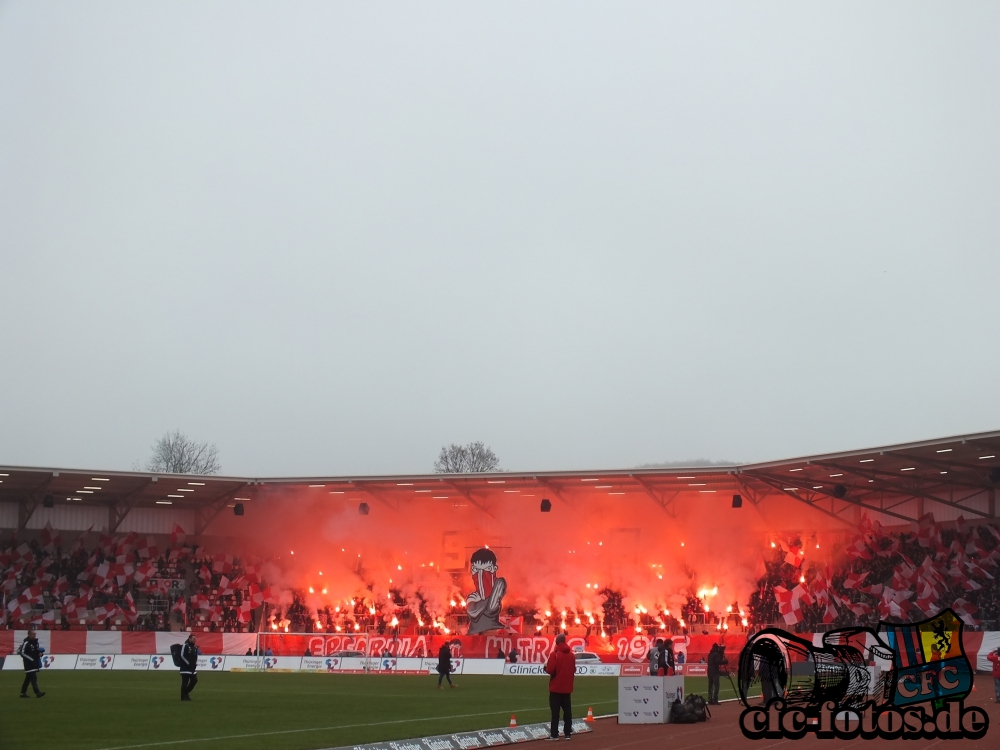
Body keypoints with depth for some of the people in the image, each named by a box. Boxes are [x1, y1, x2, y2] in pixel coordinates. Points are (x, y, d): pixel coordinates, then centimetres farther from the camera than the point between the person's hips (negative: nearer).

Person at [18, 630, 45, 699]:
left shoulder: (35, 641, 8)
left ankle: (23, 692, 23)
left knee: (28, 677, 14)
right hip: (28, 662, -9)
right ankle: (37, 693, -19)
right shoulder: (26, 643, -17)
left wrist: (40, 653, 1)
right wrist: (31, 659, -20)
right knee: (33, 677, -14)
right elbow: (22, 653, -18)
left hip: (34, 661, 9)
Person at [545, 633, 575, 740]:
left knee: (555, 711, -3)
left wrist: (546, 667, 3)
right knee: (567, 711, 8)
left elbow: (550, 670, -17)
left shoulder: (554, 654, -13)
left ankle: (554, 734, -5)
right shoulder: (572, 655, 7)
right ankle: (568, 733, 8)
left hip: (556, 687, -5)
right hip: (567, 688, 5)